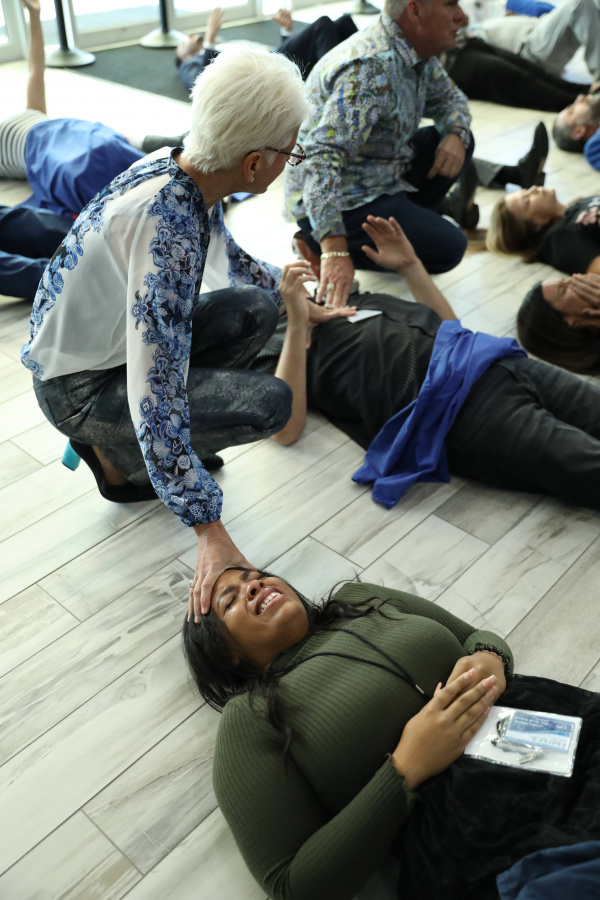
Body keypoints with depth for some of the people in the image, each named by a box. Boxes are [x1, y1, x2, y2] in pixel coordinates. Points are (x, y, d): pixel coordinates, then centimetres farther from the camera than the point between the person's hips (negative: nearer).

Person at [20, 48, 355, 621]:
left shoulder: (181, 168, -7)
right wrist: (210, 532, -35)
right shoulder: (167, 224, -34)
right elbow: (155, 393, -37)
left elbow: (227, 259, 16)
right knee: (268, 403, -19)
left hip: (118, 341, 8)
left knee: (257, 308, -1)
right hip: (77, 386, -8)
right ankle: (116, 454, 2)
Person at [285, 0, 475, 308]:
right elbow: (324, 156, -39)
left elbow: (449, 98, 17)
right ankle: (321, 246, -5)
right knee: (447, 248, -18)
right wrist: (334, 249, -49)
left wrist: (456, 134, -8)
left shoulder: (417, 51, 0)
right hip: (338, 200, -9)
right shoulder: (371, 68, -28)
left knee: (459, 142, 9)